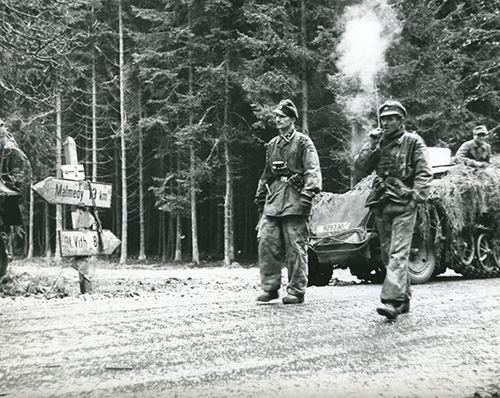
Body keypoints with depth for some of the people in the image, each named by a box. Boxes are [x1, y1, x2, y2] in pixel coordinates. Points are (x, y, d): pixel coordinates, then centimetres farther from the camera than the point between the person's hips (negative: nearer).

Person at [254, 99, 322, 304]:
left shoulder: (303, 142, 2)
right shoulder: (272, 145, 20)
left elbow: (313, 170, -7)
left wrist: (308, 193, -20)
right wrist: (260, 197, 22)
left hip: (294, 199, -6)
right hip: (273, 199, 6)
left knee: (295, 247, -3)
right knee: (266, 242, -1)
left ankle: (296, 291, 4)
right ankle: (270, 287, 7)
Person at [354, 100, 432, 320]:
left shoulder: (413, 142, 2)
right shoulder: (378, 144, 16)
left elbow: (424, 173, -3)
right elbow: (360, 165, 5)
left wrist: (416, 198, -14)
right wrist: (372, 144, -5)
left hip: (403, 205, -6)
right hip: (380, 204, 6)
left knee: (398, 254, -14)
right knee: (387, 254, 10)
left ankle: (391, 301, -22)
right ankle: (404, 298, 21)